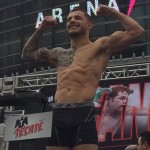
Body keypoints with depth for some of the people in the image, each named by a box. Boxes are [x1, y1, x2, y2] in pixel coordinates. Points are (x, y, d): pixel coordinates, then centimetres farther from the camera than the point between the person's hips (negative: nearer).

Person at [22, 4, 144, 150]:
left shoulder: (100, 46, 11)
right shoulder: (59, 54, 25)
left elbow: (136, 31, 4)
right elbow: (28, 53, 37)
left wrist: (112, 11, 11)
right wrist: (41, 29, 27)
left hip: (84, 114, -5)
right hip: (57, 116, 5)